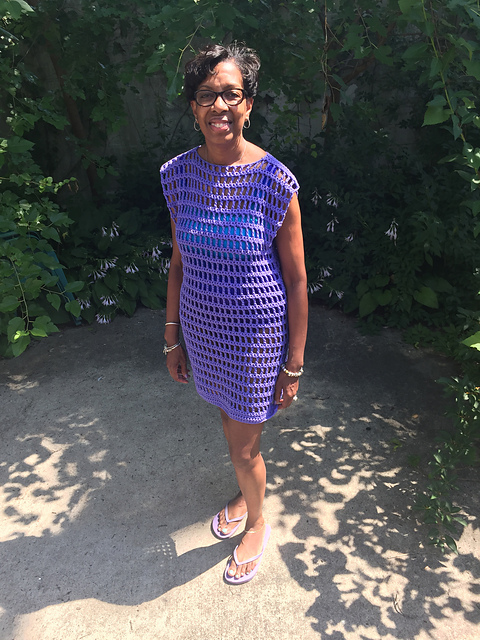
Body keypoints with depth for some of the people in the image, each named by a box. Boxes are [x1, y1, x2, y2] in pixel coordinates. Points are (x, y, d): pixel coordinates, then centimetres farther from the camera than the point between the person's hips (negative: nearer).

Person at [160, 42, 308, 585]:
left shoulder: (275, 182, -17)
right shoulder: (178, 175, -3)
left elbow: (297, 281, -11)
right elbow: (178, 265, 5)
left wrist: (294, 366, -8)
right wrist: (172, 340, 8)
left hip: (257, 336, -4)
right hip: (203, 329, 4)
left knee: (243, 446, 10)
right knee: (231, 423, 24)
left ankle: (257, 523, 43)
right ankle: (245, 495, 56)